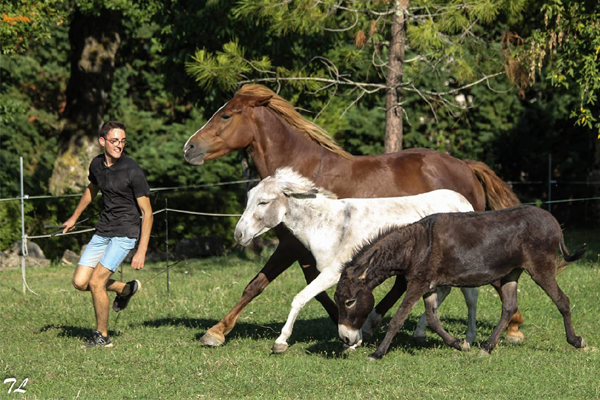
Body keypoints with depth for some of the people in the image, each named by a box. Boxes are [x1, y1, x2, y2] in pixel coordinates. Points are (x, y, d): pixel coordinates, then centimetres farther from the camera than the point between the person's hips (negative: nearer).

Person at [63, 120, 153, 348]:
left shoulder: (132, 172, -17)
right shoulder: (97, 165, 2)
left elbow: (147, 213, -13)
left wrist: (142, 251, -19)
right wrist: (74, 217, 37)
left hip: (124, 234, -7)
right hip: (102, 232, 7)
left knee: (96, 282, -15)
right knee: (80, 282, 1)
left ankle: (102, 336, 2)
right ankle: (126, 289, 25)